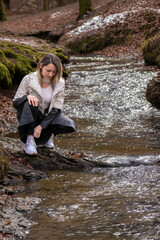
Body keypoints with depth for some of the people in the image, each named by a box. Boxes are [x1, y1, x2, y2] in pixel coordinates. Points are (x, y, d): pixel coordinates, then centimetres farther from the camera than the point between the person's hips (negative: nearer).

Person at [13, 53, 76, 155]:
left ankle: (47, 135, 6)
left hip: (47, 117, 2)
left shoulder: (59, 83, -7)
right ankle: (29, 140, -28)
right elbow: (15, 103, -11)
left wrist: (41, 126, -22)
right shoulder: (29, 79, -13)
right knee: (29, 103, -36)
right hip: (29, 117, -2)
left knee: (70, 126, -24)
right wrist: (27, 96, -35)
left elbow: (56, 109, -10)